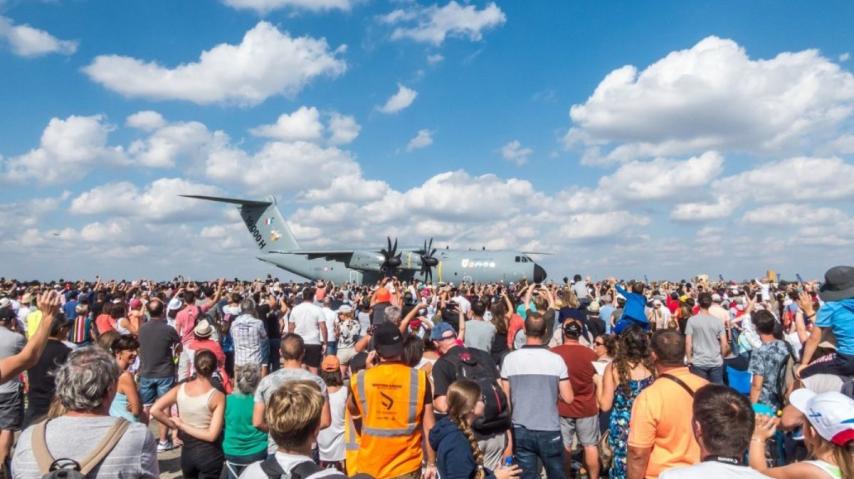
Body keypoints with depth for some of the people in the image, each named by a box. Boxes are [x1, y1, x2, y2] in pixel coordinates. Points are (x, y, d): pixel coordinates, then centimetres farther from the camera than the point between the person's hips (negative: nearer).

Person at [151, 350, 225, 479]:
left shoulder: (180, 389, -6)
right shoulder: (217, 396, -17)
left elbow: (154, 410, -11)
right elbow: (212, 435, -21)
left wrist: (175, 425, -2)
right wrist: (182, 425, -10)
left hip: (187, 451, 4)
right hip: (209, 453, -4)